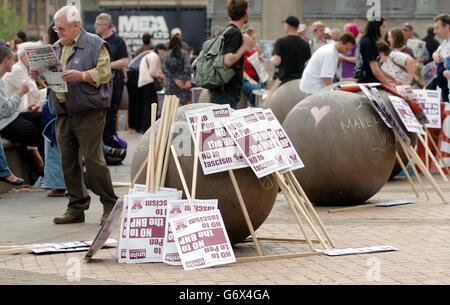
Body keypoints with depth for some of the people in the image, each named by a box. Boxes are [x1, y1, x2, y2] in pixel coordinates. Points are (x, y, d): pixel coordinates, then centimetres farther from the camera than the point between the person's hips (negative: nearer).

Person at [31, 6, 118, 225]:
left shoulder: (95, 44, -2)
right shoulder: (55, 48, 18)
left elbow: (104, 73, -11)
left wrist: (82, 76, -22)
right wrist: (38, 75, 2)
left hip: (89, 112, -7)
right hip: (63, 114, 7)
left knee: (92, 159, -9)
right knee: (68, 162, 6)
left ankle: (110, 205, 1)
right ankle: (77, 208, 14)